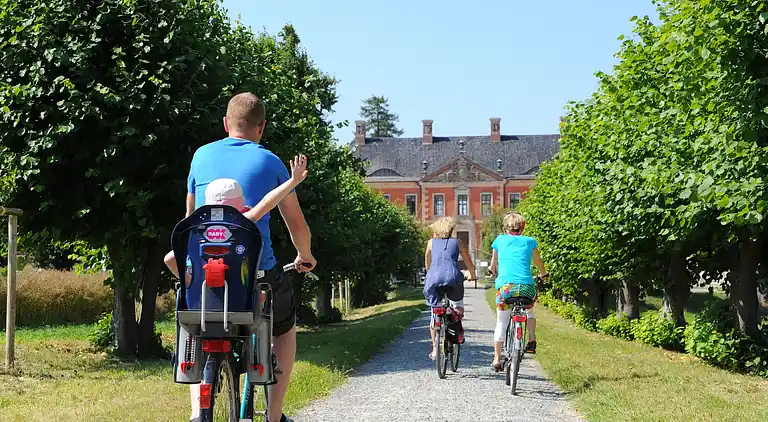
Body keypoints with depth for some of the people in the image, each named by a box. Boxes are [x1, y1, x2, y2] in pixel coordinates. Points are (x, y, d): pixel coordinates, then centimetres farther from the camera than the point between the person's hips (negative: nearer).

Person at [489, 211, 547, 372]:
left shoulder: (500, 240, 14)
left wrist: (494, 273, 50)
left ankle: (497, 359, 12)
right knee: (529, 311, 31)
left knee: (501, 324, 13)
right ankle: (532, 341, 16)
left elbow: (494, 264, 28)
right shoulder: (529, 241, 15)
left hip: (505, 286, -1)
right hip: (526, 287, 1)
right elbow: (538, 262, 33)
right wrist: (543, 275, 53)